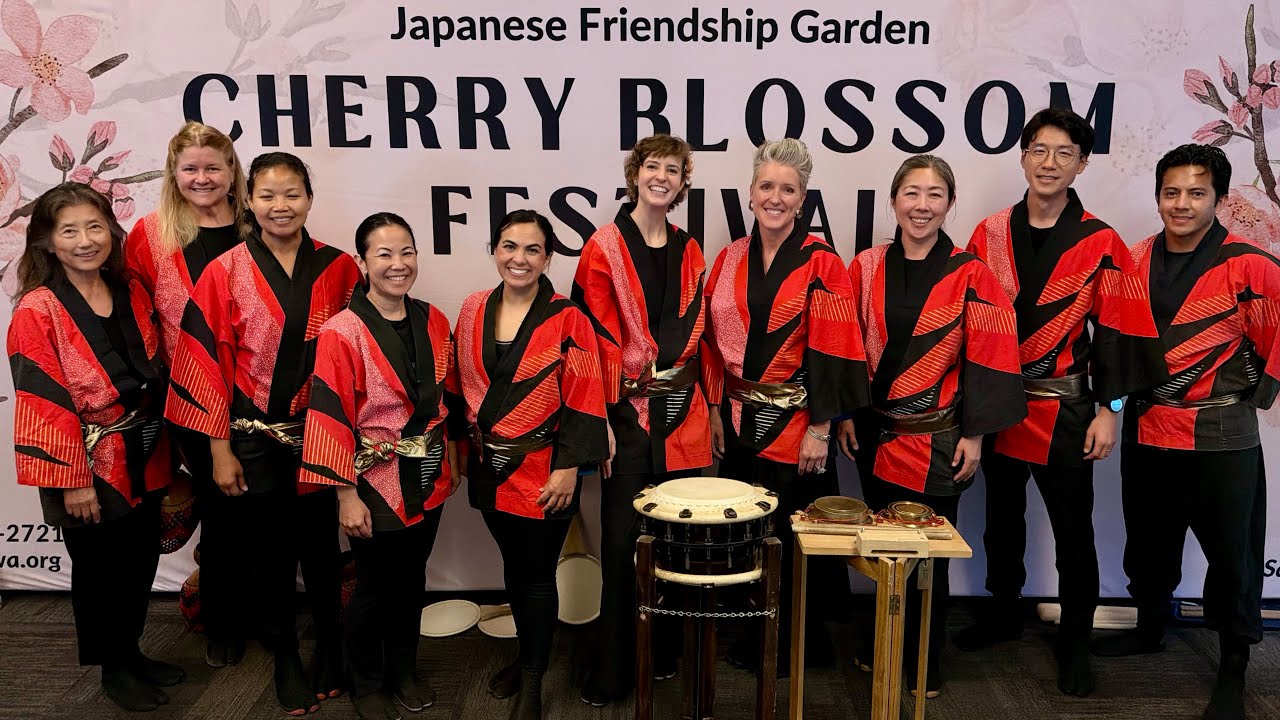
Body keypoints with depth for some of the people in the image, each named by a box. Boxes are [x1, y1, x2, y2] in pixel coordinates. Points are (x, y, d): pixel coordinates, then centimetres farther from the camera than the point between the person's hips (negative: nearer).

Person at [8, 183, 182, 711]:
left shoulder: (132, 294, 3)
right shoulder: (37, 311, -14)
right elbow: (44, 403, -16)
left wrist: (161, 444, 9)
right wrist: (72, 479, -17)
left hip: (143, 459, 6)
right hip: (89, 466, -5)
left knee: (141, 560, 17)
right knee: (99, 568, 11)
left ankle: (132, 651, 37)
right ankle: (113, 669, 29)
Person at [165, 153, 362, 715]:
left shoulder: (339, 269, -1)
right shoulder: (224, 273, -5)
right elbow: (208, 362, -4)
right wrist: (220, 449, -6)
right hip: (252, 438, 0)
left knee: (320, 547, 11)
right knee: (265, 553, 10)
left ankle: (330, 652, 31)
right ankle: (284, 658, 30)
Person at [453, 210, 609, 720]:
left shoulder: (567, 319, -11)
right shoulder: (473, 310, 3)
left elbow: (583, 400, -12)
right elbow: (464, 384, 12)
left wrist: (568, 468, -15)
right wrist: (462, 443, 12)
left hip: (543, 468, -4)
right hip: (490, 464, 5)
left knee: (536, 573, 5)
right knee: (513, 564, 19)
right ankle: (527, 656, 39)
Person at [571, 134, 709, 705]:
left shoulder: (689, 251, 12)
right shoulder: (604, 247, -3)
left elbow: (694, 331, 14)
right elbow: (597, 338, -7)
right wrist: (600, 420, -12)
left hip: (681, 414, 4)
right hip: (628, 415, -4)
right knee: (623, 543, 0)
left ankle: (665, 654, 26)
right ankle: (612, 673, 13)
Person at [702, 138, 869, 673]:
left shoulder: (822, 263, -7)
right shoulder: (731, 258, 7)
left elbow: (833, 350, -11)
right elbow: (714, 340, 9)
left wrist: (820, 429, -13)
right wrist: (716, 411, 6)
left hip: (794, 423, -4)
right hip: (738, 422, 5)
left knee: (793, 537, 6)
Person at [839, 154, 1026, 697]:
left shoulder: (970, 276, -7)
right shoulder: (866, 267, 1)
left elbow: (988, 360, -6)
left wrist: (974, 434, -7)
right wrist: (844, 415, 4)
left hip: (937, 440, -2)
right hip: (874, 432, 3)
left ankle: (924, 667, 26)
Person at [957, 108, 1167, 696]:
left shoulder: (1102, 245, -6)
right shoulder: (990, 234, 1)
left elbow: (1115, 334, -4)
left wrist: (1109, 411, -7)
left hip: (1064, 408, -2)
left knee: (1072, 531, 7)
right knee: (1002, 518, 17)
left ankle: (1075, 643, 23)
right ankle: (1004, 611, 36)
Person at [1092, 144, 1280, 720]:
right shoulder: (1137, 261, 4)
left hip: (1221, 435, -4)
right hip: (1147, 428, 5)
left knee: (1231, 552, 6)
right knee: (1147, 541, 18)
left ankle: (1234, 667, 21)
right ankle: (1150, 628, 39)